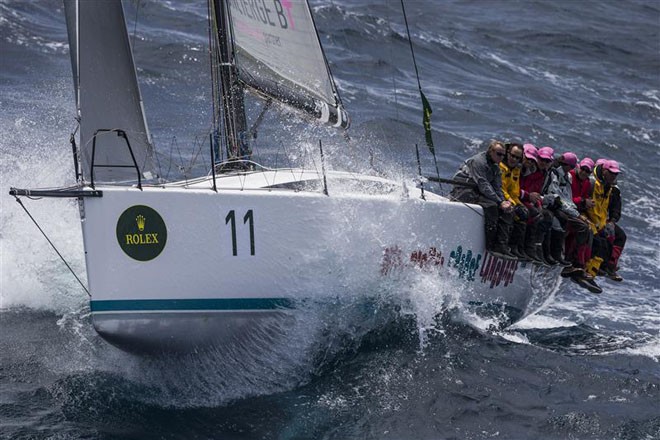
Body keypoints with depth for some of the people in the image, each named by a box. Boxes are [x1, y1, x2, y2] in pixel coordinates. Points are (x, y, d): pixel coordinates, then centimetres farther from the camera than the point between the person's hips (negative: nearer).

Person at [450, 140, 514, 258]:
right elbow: (483, 186, -24)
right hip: (463, 190, -9)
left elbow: (497, 188, 7)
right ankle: (490, 246, -30)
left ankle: (501, 246, -14)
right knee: (490, 206, -32)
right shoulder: (478, 161, -16)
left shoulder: (496, 168, 14)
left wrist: (504, 202, -15)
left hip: (477, 193, 9)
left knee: (507, 210, -6)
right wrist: (500, 202, -28)